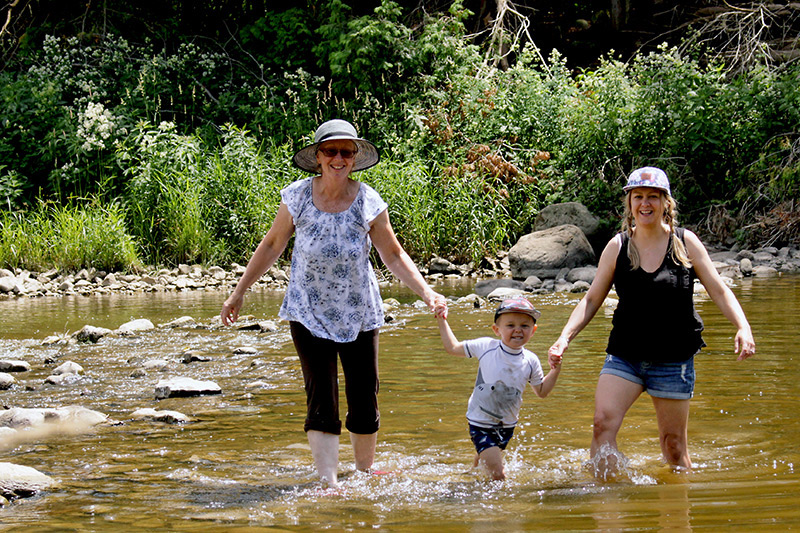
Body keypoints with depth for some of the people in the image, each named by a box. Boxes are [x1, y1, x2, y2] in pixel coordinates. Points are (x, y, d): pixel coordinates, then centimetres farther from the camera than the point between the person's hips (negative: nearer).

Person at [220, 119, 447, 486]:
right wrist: (239, 293, 11)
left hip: (359, 315, 1)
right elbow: (272, 245, 6)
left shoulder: (369, 203, -8)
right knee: (321, 404, -10)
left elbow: (394, 256, 2)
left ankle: (364, 477, 24)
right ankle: (329, 485, -11)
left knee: (365, 405, 5)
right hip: (308, 314, -1)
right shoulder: (297, 198, -8)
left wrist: (427, 293, -10)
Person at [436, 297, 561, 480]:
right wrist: (442, 321, -1)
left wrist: (555, 370, -3)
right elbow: (453, 348, 2)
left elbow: (541, 391, 10)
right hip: (481, 422, -4)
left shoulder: (530, 361, -4)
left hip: (507, 425, 4)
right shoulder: (486, 347, -12)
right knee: (497, 474, -13)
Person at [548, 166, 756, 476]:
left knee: (673, 443, 5)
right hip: (624, 356, 1)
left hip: (674, 361, -1)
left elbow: (719, 291, 1)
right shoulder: (617, 247, 2)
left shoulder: (685, 242, -1)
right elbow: (592, 300, 7)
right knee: (603, 424, -19)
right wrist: (565, 336, -8)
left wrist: (743, 328, -15)